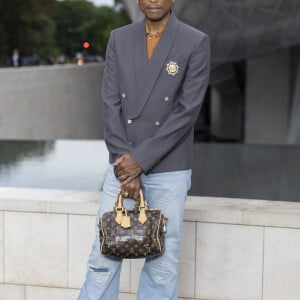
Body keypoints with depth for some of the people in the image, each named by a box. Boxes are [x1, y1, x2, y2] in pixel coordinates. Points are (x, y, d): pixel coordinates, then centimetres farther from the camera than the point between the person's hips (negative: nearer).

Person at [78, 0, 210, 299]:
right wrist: (126, 164, -9)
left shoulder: (196, 43, -5)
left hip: (168, 171, -3)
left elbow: (187, 111, -12)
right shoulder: (119, 39, 5)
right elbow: (111, 104, 0)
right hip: (123, 166, 3)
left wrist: (140, 159, -15)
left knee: (162, 262, 3)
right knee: (103, 256, 5)